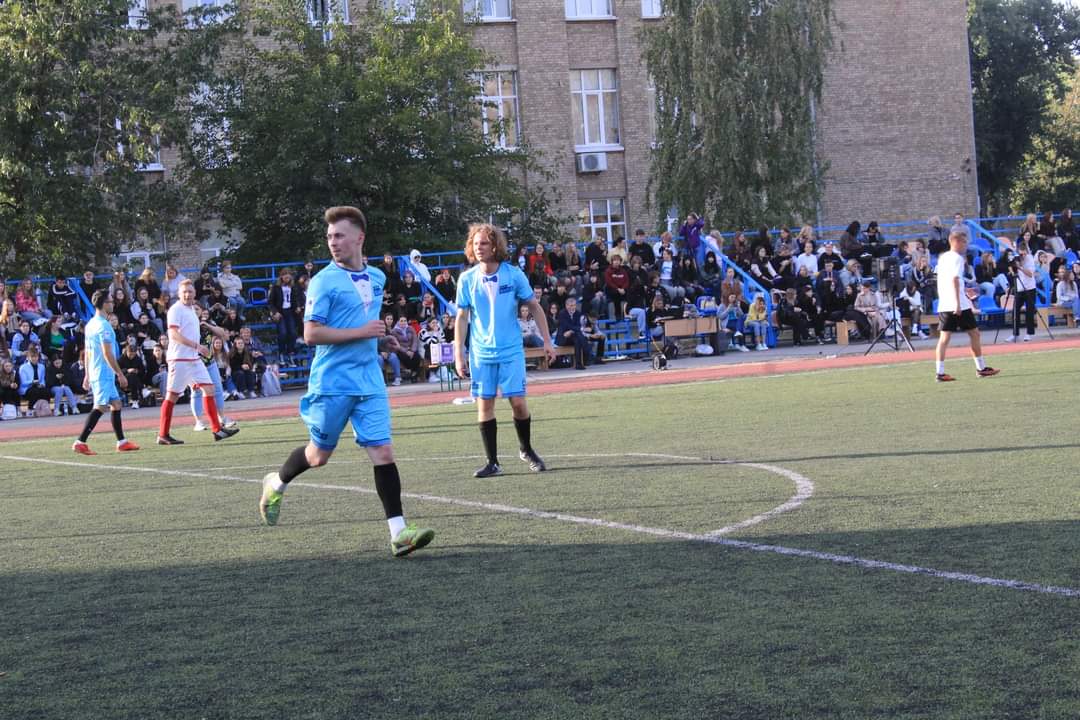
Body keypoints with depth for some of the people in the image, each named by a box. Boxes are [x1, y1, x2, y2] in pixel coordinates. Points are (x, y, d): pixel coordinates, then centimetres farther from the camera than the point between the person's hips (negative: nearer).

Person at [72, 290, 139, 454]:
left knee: (116, 404, 11)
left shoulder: (91, 324, 14)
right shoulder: (103, 325, -15)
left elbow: (87, 352, 18)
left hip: (95, 372, 10)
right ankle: (80, 442, -13)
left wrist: (88, 375, 21)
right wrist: (120, 374, -15)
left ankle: (121, 442, 11)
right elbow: (108, 354, -18)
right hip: (104, 374, -10)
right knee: (100, 407, -10)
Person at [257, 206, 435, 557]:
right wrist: (361, 332, -19)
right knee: (318, 455, 9)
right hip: (331, 383, -4)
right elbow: (311, 334, -17)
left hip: (369, 383, 4)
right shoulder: (324, 281, -10)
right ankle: (277, 483, 40)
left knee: (383, 452, -7)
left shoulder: (377, 277, 10)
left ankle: (398, 532, -10)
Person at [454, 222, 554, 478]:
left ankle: (526, 450, 21)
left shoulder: (514, 275, -5)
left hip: (511, 351, -1)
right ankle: (492, 463, 8)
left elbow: (534, 307, 4)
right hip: (481, 353, 1)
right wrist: (458, 355, 0)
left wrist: (547, 340, 2)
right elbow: (461, 318, 4)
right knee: (484, 404, 0)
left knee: (518, 402, -4)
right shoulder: (467, 279, -1)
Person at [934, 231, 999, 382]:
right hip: (959, 305, -8)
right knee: (974, 334, 5)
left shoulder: (942, 258, 16)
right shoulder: (957, 258, -8)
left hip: (943, 305, 8)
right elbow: (954, 279, -19)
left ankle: (940, 372, -5)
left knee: (944, 338, 1)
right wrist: (958, 303, -24)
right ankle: (981, 368, 11)